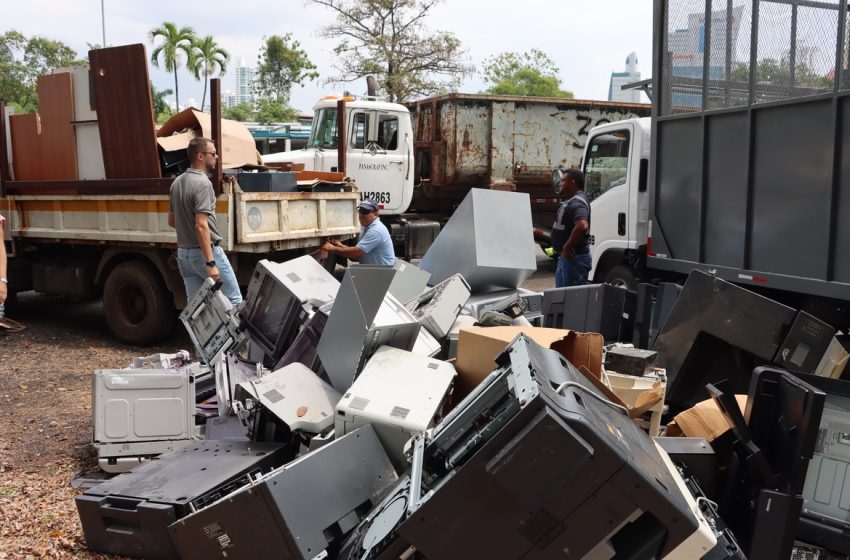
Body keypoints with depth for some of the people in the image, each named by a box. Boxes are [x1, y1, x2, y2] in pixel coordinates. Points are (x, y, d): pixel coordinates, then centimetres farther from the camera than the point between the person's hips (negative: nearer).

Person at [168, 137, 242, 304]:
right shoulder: (203, 183, -17)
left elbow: (171, 221, 18)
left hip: (183, 253, 8)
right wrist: (210, 263, -24)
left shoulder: (177, 182, 9)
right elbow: (201, 225, -24)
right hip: (204, 252, -8)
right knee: (234, 300, 1)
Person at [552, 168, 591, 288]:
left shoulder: (577, 202, -17)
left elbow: (582, 226, -34)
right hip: (565, 257, 10)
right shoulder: (571, 201, 15)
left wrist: (567, 247, -24)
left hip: (574, 258, -10)